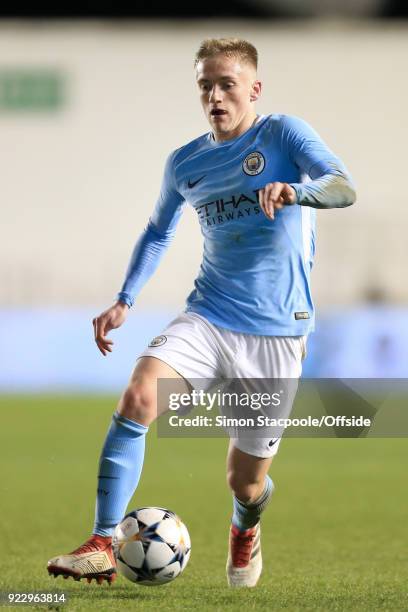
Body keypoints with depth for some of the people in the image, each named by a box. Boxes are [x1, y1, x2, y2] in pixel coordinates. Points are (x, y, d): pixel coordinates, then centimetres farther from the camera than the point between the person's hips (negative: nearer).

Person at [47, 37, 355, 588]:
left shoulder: (282, 134, -5)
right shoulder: (184, 164, 9)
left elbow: (344, 188, -20)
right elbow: (158, 233, 25)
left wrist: (293, 191, -41)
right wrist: (124, 301, 13)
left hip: (276, 331, -3)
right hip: (207, 319, 3)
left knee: (246, 483, 5)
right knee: (137, 397, -27)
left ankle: (245, 531, 44)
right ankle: (102, 547, -24)